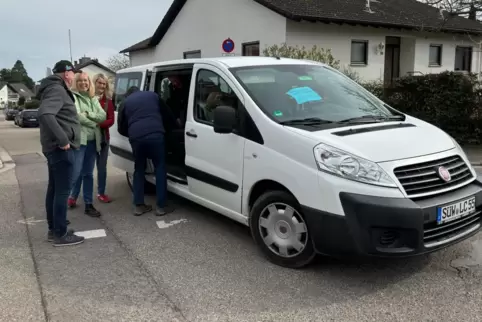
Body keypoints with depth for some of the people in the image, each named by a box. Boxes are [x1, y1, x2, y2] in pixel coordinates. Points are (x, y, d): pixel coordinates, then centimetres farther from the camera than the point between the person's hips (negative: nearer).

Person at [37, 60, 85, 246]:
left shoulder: (55, 89, 18)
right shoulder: (57, 90, -15)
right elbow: (44, 114, -31)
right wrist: (63, 139, -28)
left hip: (54, 147, 11)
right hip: (61, 149, -11)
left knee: (54, 189, 14)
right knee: (62, 191, -6)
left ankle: (53, 229, 24)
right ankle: (60, 235, 1)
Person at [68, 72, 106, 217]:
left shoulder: (93, 98, 15)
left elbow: (103, 116, 3)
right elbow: (77, 116, -14)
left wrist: (88, 114, -11)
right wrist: (94, 123, -5)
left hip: (93, 141, 5)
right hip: (78, 139, -5)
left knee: (88, 174, 8)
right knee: (76, 173, -8)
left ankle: (88, 205, 12)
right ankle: (72, 196, 17)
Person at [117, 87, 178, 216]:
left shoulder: (125, 102, 24)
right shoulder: (153, 95, 25)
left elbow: (121, 128, 23)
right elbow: (168, 114, 30)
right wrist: (174, 127, 46)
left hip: (137, 138, 1)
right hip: (155, 135, -1)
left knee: (139, 170, 17)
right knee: (160, 168, 8)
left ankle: (138, 205, 17)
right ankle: (161, 206, 8)